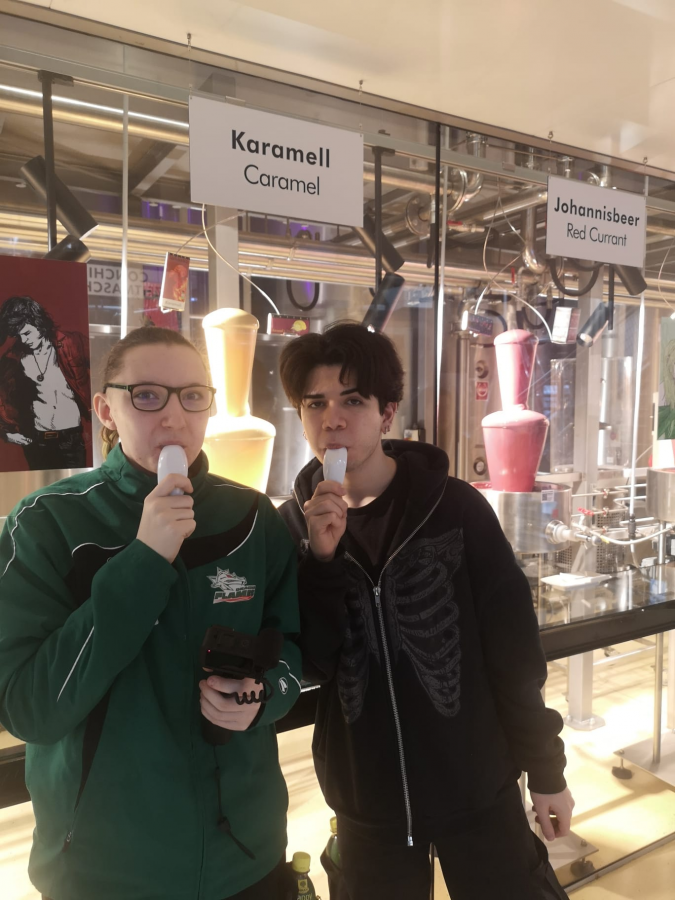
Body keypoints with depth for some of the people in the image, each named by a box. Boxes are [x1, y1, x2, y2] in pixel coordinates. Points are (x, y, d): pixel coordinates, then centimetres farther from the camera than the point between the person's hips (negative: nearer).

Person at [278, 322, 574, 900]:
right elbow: (308, 664, -9)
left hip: (476, 787, -1)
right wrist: (321, 558, -22)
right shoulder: (293, 523, -6)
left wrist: (545, 769, -1)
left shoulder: (455, 506, -12)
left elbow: (514, 648, -6)